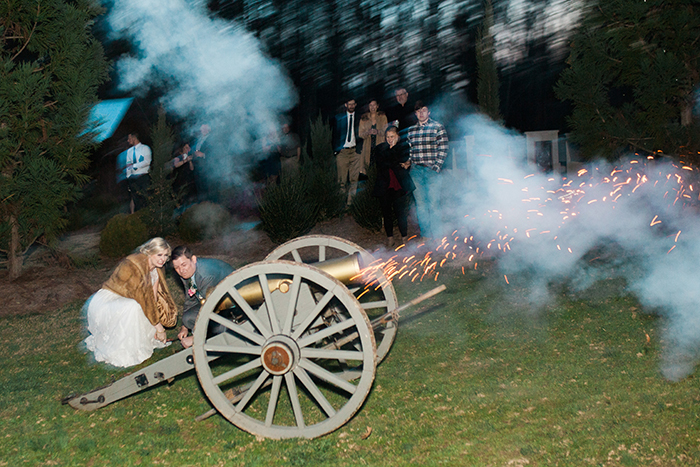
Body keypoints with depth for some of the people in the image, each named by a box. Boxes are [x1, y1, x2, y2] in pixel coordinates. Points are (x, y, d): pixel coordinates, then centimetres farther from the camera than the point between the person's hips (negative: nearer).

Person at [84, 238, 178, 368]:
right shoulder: (134, 266, -28)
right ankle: (120, 354, -23)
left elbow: (153, 297, 0)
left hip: (124, 301, 9)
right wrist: (157, 325, -23)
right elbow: (143, 298, -27)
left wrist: (157, 323, -10)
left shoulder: (156, 269, -1)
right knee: (133, 308, -36)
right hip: (103, 303, -9)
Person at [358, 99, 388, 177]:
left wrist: (377, 132, -18)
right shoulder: (364, 118, 10)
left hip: (380, 145, -1)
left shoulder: (382, 116, 8)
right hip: (368, 146, 1)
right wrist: (368, 132, -14)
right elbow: (361, 134, 7)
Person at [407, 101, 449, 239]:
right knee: (420, 203, 5)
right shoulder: (411, 130, 14)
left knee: (433, 202, -4)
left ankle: (435, 234, 4)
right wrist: (408, 164, 5)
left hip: (432, 170, -4)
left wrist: (437, 167, -10)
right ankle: (425, 234, 13)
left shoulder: (438, 127, 2)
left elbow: (443, 149, -2)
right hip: (416, 170, 4)